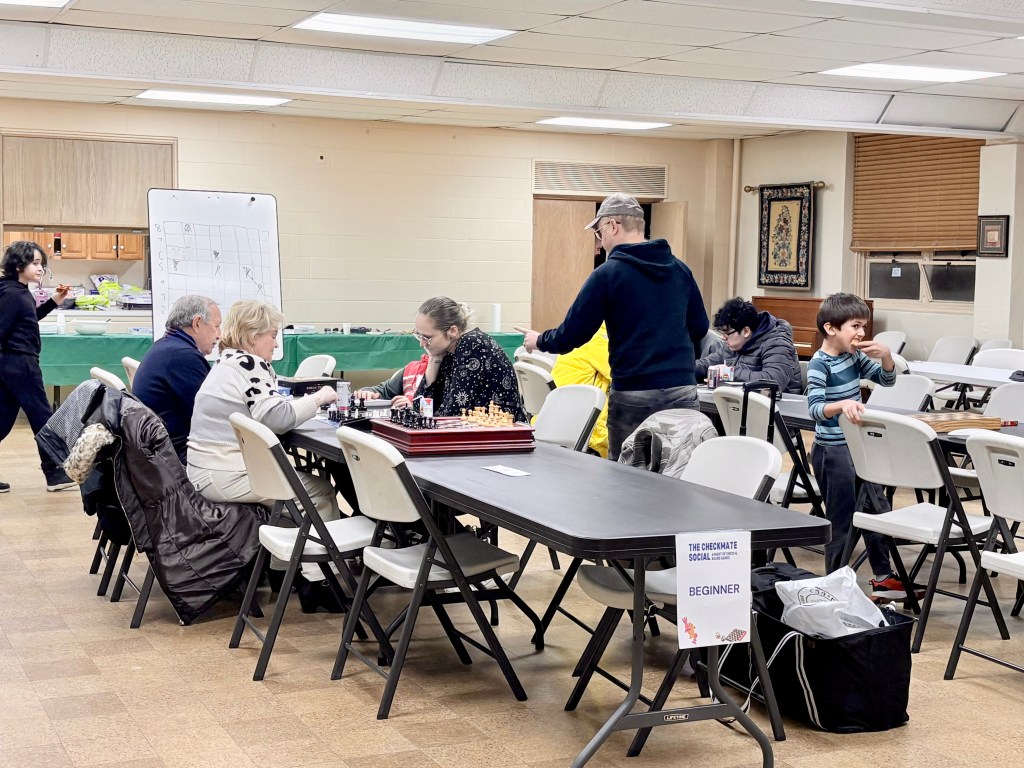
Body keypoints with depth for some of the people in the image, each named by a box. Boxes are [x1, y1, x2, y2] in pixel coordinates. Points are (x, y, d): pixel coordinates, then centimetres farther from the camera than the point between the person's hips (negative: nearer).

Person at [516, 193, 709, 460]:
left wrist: (539, 341, 16)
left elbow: (572, 334, -3)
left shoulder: (608, 274, -7)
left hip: (633, 397, -4)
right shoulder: (681, 270, 8)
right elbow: (699, 328, 16)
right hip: (683, 393, 5)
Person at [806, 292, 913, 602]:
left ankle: (884, 578, 27)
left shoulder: (854, 355, 4)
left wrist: (886, 355, -6)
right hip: (832, 451, -8)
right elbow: (815, 408, -28)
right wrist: (842, 404, -47)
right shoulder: (820, 364, -18)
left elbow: (886, 379, 13)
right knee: (840, 522, 0)